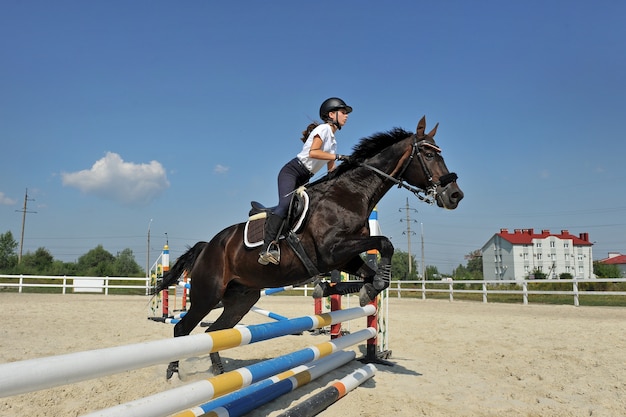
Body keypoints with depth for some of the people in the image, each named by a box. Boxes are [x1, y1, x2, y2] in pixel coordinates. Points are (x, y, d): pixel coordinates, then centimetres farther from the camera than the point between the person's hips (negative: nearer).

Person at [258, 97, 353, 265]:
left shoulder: (333, 141, 21)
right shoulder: (324, 128, -4)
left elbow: (331, 171, 20)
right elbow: (312, 152, -19)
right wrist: (338, 156, -17)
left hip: (304, 179, 12)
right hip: (291, 171, -11)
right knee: (285, 204, -30)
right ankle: (267, 248, -41)